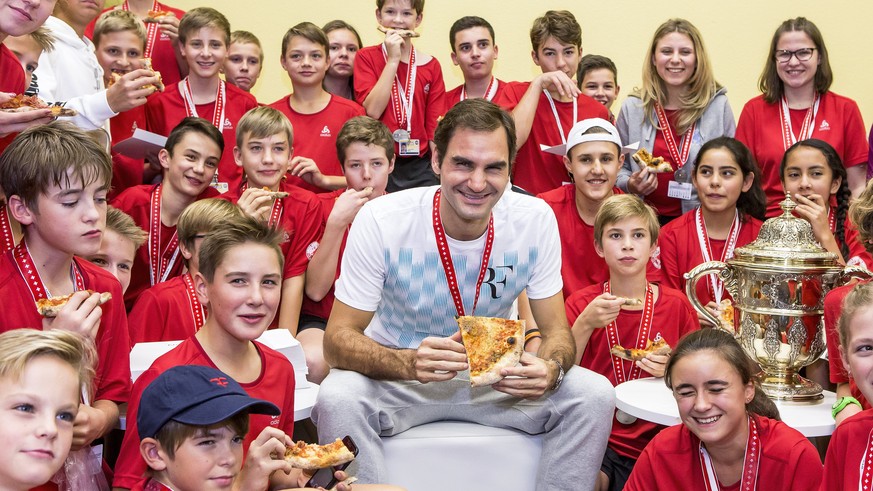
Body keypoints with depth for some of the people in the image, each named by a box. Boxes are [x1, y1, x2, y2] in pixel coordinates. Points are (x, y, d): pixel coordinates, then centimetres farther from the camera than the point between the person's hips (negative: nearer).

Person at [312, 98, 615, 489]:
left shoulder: (536, 220, -13)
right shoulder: (379, 221, -20)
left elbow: (556, 330, -4)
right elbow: (338, 339, -18)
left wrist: (550, 368, -29)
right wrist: (409, 364, -39)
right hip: (396, 375, -2)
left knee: (595, 395, -18)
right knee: (337, 399, -33)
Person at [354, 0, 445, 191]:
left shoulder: (431, 66, 6)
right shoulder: (366, 57, 3)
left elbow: (435, 128, 4)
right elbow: (372, 111, -11)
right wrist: (393, 60, -10)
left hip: (420, 166, 2)